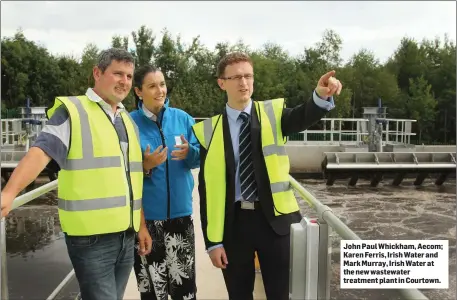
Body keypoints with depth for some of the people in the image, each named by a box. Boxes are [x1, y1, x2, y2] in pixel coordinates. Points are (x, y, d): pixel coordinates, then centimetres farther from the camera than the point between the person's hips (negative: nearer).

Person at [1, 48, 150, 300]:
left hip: (126, 235, 6)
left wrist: (141, 225, 18)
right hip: (91, 237, -6)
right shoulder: (72, 110, -5)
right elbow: (41, 151, -19)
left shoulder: (128, 121, 15)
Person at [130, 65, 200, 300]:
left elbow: (200, 157, 5)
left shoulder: (182, 118, 2)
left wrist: (189, 153, -16)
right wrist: (146, 165, -21)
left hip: (180, 212, 2)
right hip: (146, 216, -2)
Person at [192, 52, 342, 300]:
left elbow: (303, 117, -20)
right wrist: (212, 241, -4)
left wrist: (321, 95, -43)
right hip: (233, 222, 0)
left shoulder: (273, 113, 2)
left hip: (275, 218, 0)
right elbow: (207, 187, -2)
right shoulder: (209, 130, -1)